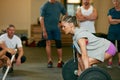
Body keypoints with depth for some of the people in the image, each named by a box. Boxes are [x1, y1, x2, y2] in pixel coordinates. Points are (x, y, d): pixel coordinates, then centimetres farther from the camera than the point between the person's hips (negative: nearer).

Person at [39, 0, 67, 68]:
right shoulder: (45, 6, -6)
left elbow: (66, 14, 13)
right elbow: (41, 19, -8)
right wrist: (44, 31, -13)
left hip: (56, 28, 2)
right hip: (48, 28, -2)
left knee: (59, 44, -2)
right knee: (48, 43, 2)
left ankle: (60, 61, 3)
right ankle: (50, 61, 11)